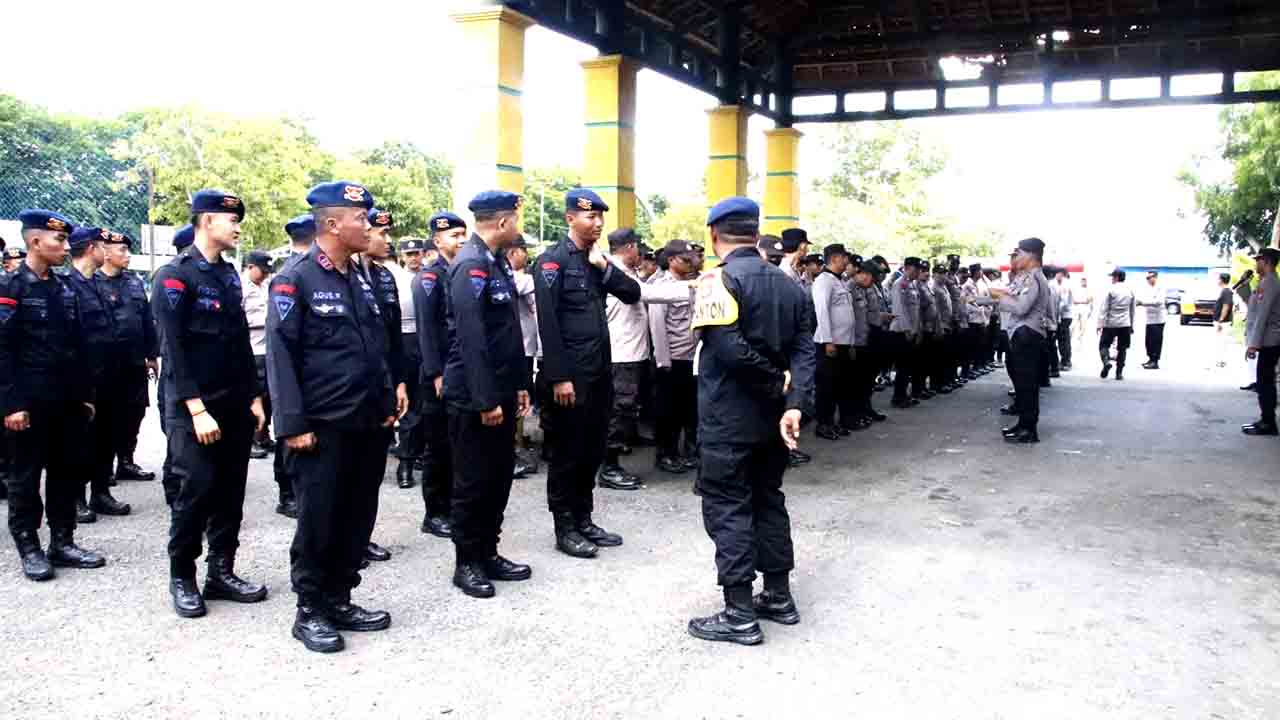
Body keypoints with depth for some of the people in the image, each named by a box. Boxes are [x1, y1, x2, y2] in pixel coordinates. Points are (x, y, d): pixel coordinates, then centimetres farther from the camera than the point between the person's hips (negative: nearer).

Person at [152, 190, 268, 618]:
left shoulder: (230, 274, 13)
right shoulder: (174, 275, -9)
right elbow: (175, 347, -15)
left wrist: (254, 397, 10)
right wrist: (197, 410, -19)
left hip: (236, 405, 7)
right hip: (194, 407, -7)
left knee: (230, 491, 8)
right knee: (196, 491, -4)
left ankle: (222, 572, 19)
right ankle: (182, 578, 12)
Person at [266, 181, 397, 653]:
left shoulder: (361, 278, 13)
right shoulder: (295, 278, -9)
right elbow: (281, 356, -13)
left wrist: (387, 403, 14)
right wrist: (293, 424, -17)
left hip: (369, 424, 7)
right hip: (323, 427, -7)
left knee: (358, 519, 12)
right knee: (318, 522, 3)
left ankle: (339, 601, 26)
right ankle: (310, 612, 18)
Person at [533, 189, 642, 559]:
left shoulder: (597, 259, 13)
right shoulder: (552, 260, -10)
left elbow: (633, 294, 8)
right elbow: (547, 322, -16)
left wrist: (605, 267, -7)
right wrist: (559, 377, -20)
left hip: (600, 372, 8)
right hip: (570, 376, -8)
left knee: (592, 451, 14)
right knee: (567, 453, 2)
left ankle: (584, 520, 26)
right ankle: (565, 529, 13)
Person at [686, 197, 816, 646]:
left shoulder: (719, 280, -13)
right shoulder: (788, 284, 8)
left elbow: (730, 347, -26)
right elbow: (805, 349, -3)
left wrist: (778, 383, -14)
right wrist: (794, 404, -13)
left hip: (728, 419, -7)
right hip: (772, 417, 7)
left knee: (727, 508, 0)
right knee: (768, 500, 17)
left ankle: (740, 614, 4)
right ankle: (779, 598, 25)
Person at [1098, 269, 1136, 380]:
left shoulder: (1111, 290, -7)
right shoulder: (1130, 291, 8)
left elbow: (1104, 308, -10)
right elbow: (1132, 310, 15)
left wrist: (1100, 324, -9)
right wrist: (1132, 326, 21)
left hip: (1110, 324, -4)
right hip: (1125, 324, 4)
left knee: (1104, 345, 6)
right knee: (1122, 349, 7)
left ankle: (1106, 362, -20)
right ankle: (1119, 373, 5)